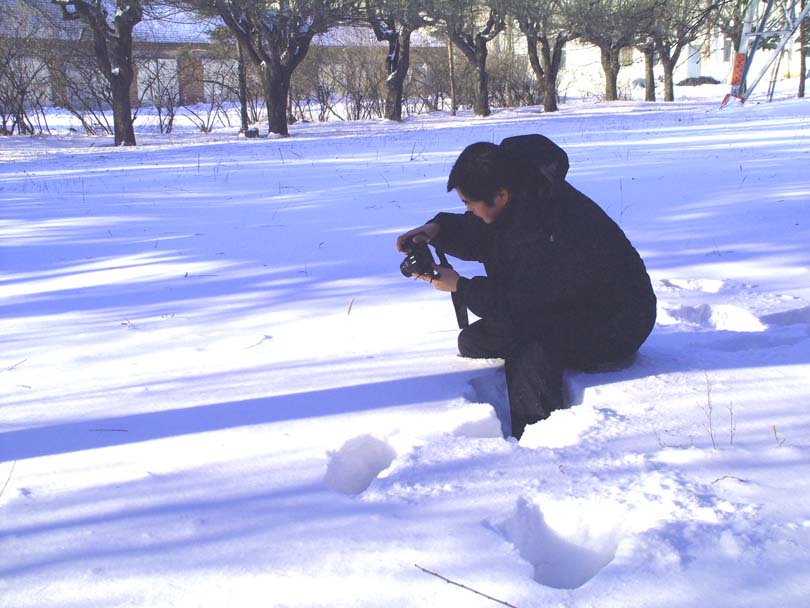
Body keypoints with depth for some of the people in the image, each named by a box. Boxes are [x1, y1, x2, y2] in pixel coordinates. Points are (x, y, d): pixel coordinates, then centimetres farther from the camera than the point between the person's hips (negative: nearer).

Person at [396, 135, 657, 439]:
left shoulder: (549, 229, -34)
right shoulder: (523, 193, -6)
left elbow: (520, 306, -28)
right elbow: (478, 237, 11)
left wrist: (459, 286, -18)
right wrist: (437, 229, -8)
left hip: (613, 326, -10)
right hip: (559, 309, 10)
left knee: (529, 351, -37)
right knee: (471, 341, -2)